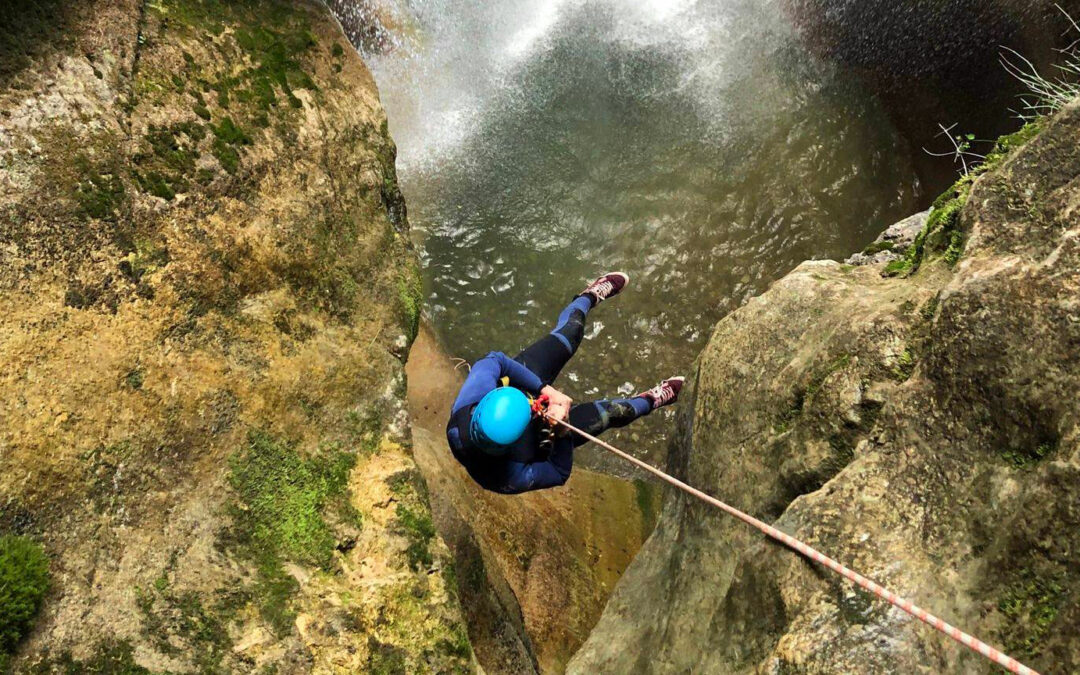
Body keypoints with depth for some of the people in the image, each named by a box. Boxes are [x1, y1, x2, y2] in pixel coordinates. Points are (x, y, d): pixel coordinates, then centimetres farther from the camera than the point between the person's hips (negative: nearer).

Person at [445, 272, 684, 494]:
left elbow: (492, 360, -30)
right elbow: (560, 473, -25)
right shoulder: (515, 478, -46)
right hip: (532, 444, -3)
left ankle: (590, 296, 44)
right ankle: (648, 401, 47)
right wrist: (561, 431, -40)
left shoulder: (466, 407, -42)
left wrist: (544, 388, -35)